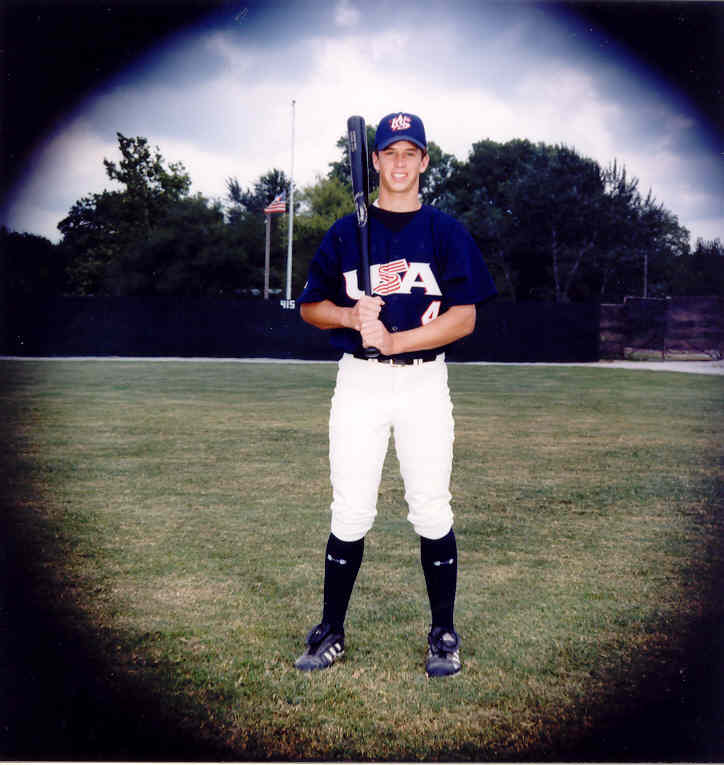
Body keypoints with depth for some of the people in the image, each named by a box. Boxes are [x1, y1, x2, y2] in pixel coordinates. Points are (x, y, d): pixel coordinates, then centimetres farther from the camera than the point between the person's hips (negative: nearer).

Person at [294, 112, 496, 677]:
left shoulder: (446, 232, 4)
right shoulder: (345, 232, 9)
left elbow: (465, 317, -5)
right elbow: (310, 307, 11)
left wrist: (394, 339, -16)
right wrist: (351, 316, -11)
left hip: (424, 381, -1)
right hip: (359, 381, 1)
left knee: (432, 513, 1)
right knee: (350, 514, 2)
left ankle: (443, 635, 16)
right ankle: (331, 632, 16)